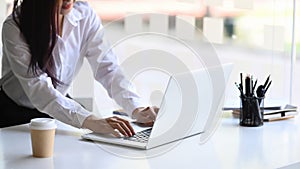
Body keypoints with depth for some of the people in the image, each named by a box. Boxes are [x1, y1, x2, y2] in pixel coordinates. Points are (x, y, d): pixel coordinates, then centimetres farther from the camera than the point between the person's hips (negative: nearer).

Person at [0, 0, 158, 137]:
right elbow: (38, 89, -33)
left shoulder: (85, 15, -12)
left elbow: (107, 68, -15)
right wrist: (91, 121, -46)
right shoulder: (14, 27, -25)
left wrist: (137, 109, -33)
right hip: (14, 115, -3)